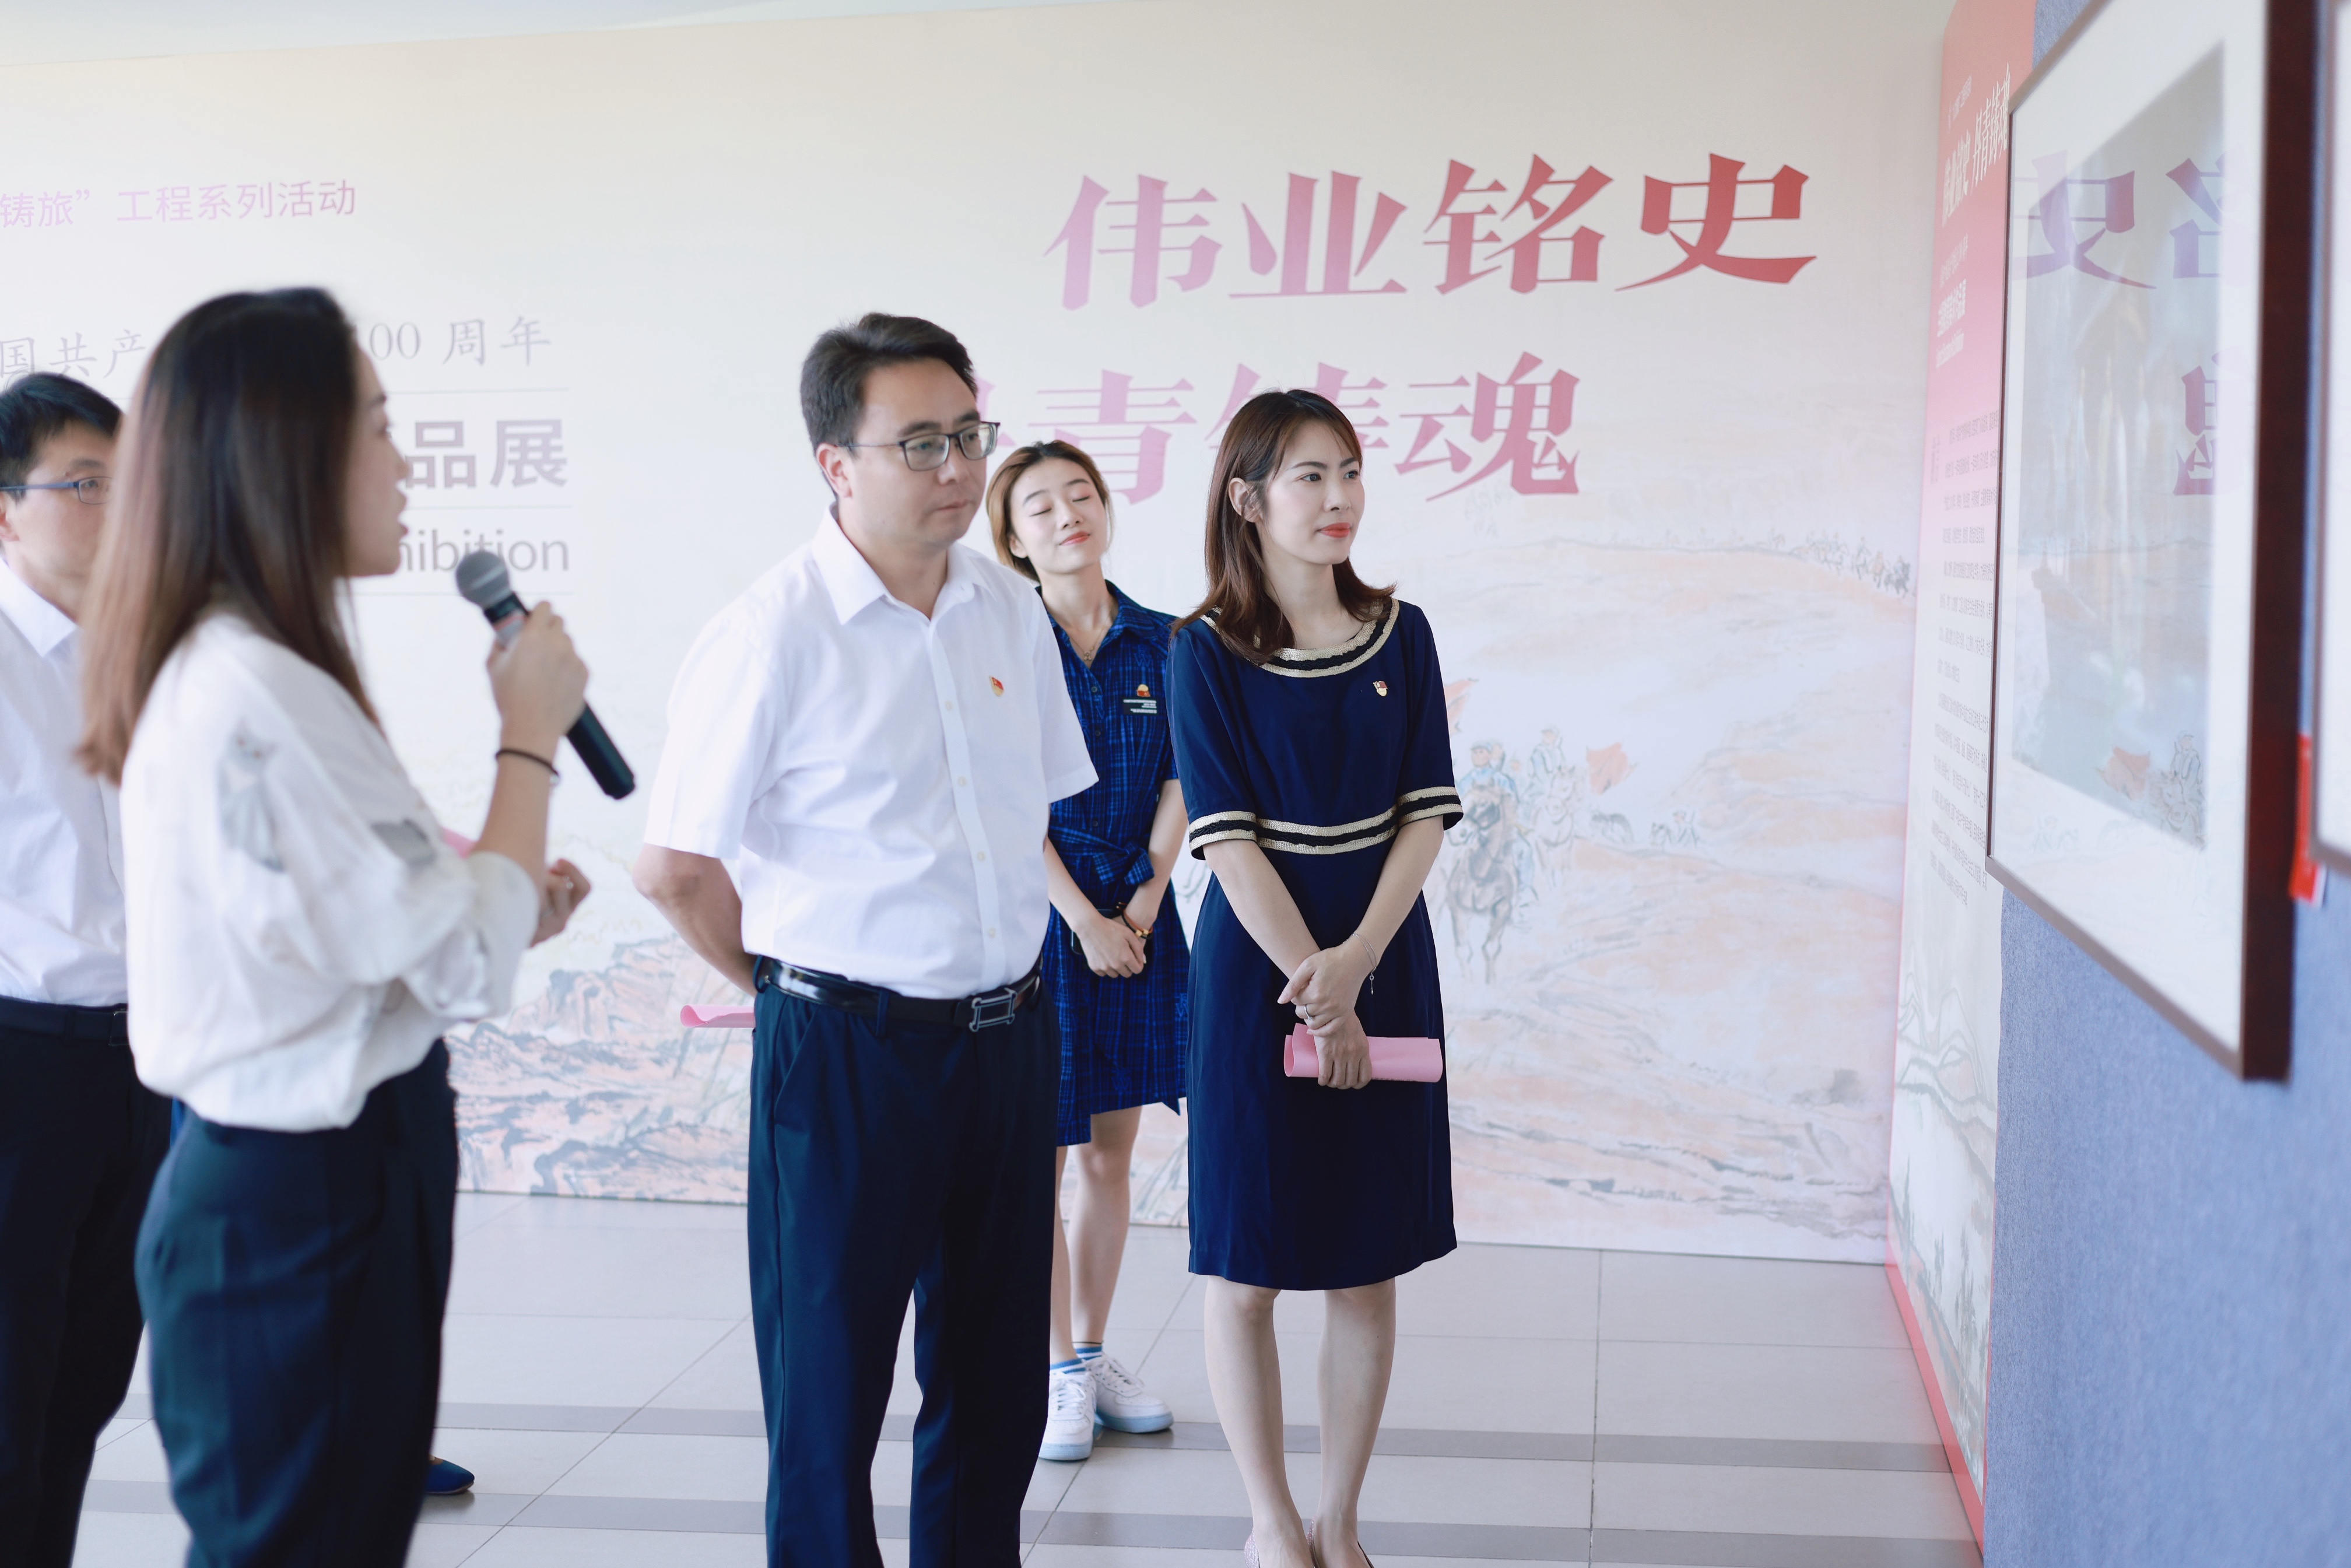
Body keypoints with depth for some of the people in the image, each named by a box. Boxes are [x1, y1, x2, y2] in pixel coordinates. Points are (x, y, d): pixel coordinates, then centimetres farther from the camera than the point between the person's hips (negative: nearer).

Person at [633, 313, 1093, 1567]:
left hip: (1008, 1033, 6)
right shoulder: (773, 633, -14)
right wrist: (794, 983, -1)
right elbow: (671, 868, -12)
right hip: (846, 1047, -6)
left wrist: (1000, 967, 13)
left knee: (994, 1386, 16)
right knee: (829, 1393, 8)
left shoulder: (1011, 611, 5)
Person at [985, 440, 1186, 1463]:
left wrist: (1143, 904, -6)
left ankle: (1092, 1353, 24)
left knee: (1111, 1149, 11)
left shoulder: (1159, 644, 5)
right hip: (1038, 917, -4)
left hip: (1135, 922, 4)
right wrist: (1084, 920, -13)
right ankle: (1057, 1374, 13)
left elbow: (1179, 787, 4)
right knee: (1038, 1154, 1)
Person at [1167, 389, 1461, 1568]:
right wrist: (1313, 991, -15)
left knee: (1368, 1268, 8)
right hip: (1256, 972, -3)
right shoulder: (1206, 653, -6)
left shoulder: (1401, 635, 4)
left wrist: (1356, 962, -13)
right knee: (1246, 1269, 3)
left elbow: (1427, 815, -1)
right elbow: (1229, 839, -10)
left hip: (1386, 969, 3)